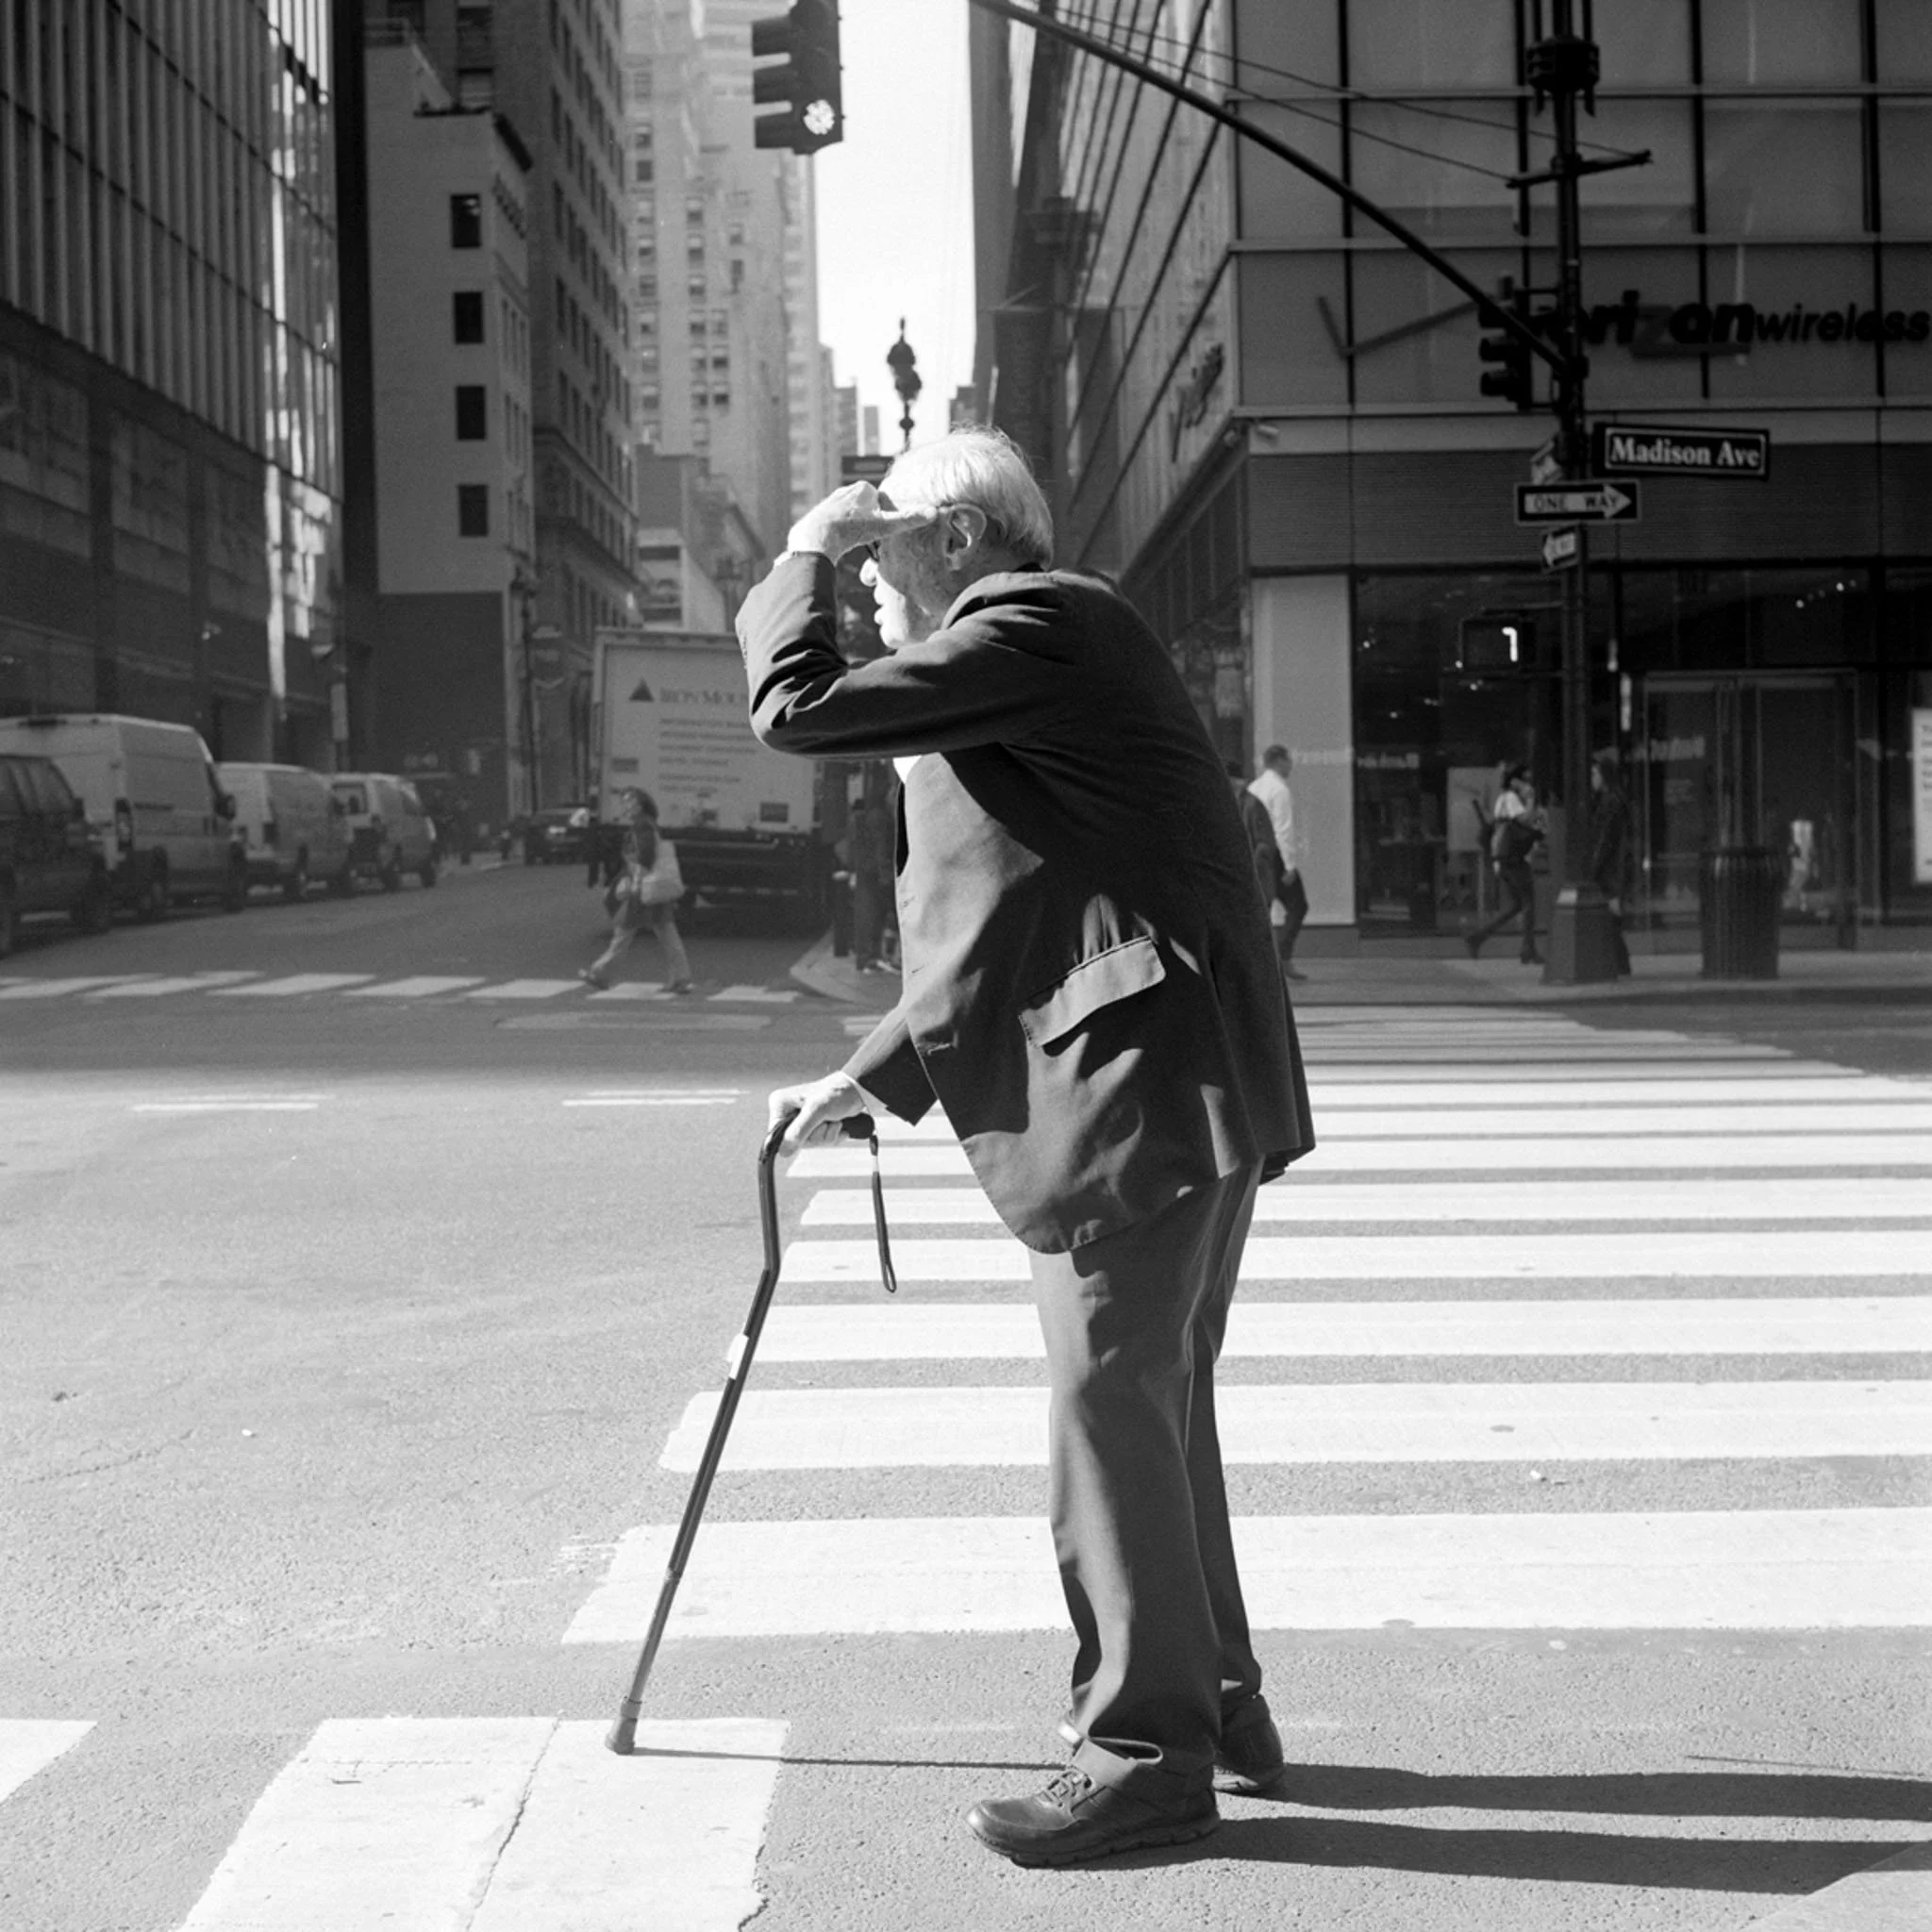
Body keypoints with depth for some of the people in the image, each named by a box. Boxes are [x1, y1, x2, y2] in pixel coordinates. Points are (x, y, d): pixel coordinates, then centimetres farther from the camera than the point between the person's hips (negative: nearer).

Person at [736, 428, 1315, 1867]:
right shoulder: (1039, 649, 24)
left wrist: (805, 556, 0)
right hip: (1186, 1094, 11)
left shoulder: (1032, 625, -9)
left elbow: (799, 708, -17)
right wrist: (871, 1080, 23)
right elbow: (1016, 931, 26)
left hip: (1139, 1087, -11)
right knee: (1157, 1407, 17)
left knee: (1112, 1408, -7)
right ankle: (1214, 1708, 28)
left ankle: (1148, 1756, -1)